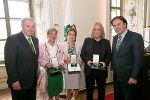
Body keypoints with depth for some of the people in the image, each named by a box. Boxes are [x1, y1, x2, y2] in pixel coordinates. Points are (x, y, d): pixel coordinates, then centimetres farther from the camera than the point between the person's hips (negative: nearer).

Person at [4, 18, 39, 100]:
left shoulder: (35, 40, 9)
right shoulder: (12, 39, -13)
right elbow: (9, 62, -17)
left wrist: (35, 75, 11)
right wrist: (14, 81, -19)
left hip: (33, 81, 7)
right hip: (19, 82, -6)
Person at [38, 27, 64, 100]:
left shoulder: (60, 46, 6)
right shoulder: (42, 46, -3)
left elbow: (61, 58, 11)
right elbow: (39, 59, -4)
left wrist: (61, 63, -8)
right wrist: (46, 64, -19)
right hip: (48, 71, -3)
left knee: (58, 90, 14)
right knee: (50, 91, 7)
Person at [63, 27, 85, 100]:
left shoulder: (78, 46, 8)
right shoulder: (63, 46, 2)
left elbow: (80, 57, 10)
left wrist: (80, 61, -10)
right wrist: (64, 60, -16)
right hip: (67, 70, -1)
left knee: (76, 89, 6)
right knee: (68, 89, 6)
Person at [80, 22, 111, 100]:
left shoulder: (106, 42, 7)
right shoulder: (87, 41, 7)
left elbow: (109, 56, 6)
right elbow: (82, 54, 6)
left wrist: (105, 63, -13)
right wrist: (87, 61, -12)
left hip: (101, 71, 0)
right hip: (89, 70, 0)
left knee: (101, 91, 11)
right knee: (89, 90, 10)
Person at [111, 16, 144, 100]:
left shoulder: (136, 37, -14)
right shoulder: (115, 38, 9)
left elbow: (139, 58, -18)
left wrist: (134, 77, -19)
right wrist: (112, 69, 11)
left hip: (129, 78, -6)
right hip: (116, 76, 7)